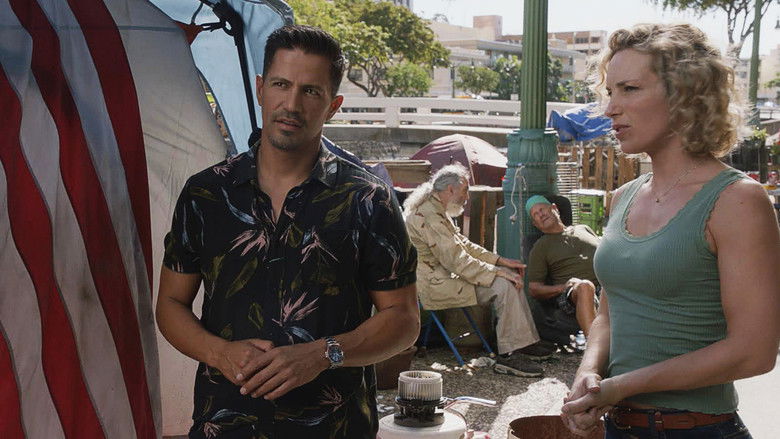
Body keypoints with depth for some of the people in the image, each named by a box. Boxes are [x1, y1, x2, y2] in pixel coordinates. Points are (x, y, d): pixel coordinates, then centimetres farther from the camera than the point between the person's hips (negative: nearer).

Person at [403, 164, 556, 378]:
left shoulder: (436, 210, 15)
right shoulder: (428, 215, -20)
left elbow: (463, 244, 18)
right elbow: (456, 261, -23)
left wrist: (501, 261, 9)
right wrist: (497, 272, -19)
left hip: (443, 274, 11)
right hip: (434, 284, -11)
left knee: (511, 276, 6)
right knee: (503, 285, -20)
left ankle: (526, 341, 8)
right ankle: (508, 355, -17)